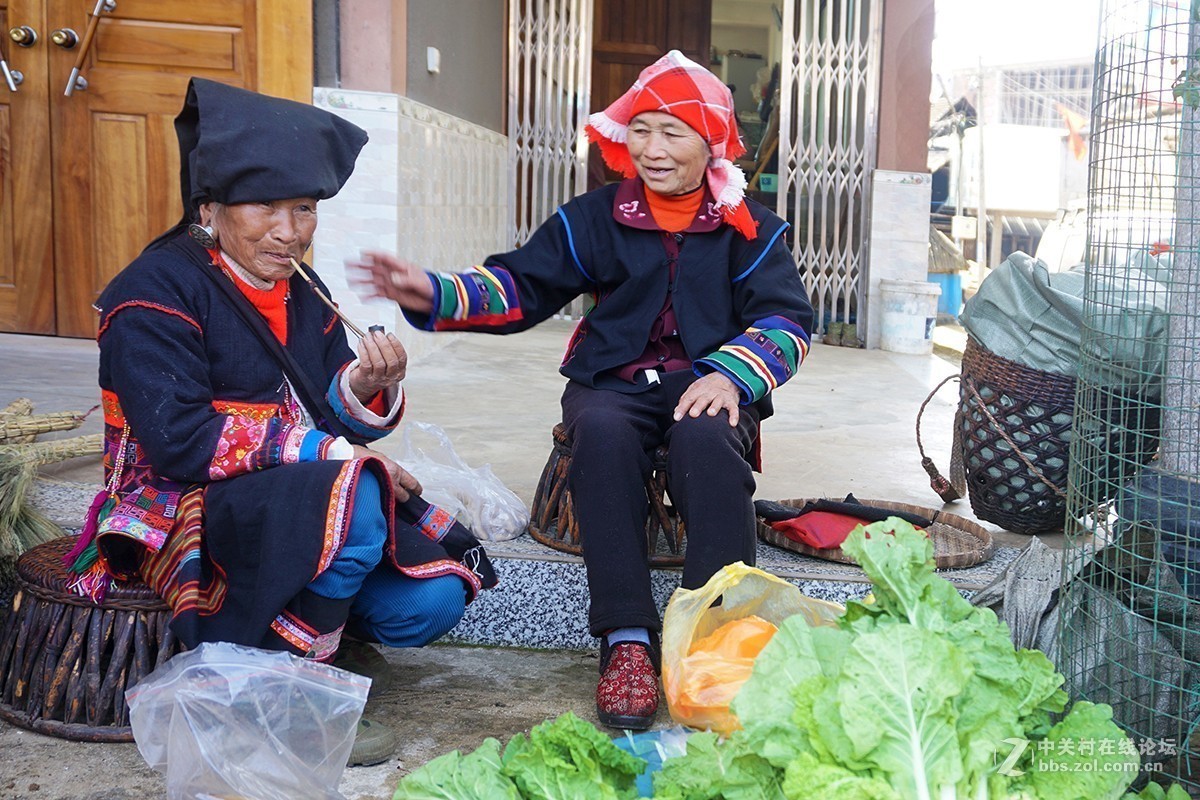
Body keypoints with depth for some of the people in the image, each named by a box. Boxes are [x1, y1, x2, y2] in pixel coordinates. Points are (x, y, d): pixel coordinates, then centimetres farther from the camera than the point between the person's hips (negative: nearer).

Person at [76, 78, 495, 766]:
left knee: (433, 600, -12)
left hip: (300, 507, 7)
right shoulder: (155, 292, -11)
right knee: (352, 497, -33)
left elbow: (332, 421, 8)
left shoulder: (302, 295, 11)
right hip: (184, 512, -6)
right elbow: (181, 441, -21)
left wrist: (366, 390, -16)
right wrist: (330, 451, -21)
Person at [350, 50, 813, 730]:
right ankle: (627, 640, -31)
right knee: (601, 431, -35)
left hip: (709, 386, -1)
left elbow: (787, 317, -2)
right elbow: (520, 285, 5)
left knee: (706, 437, -37)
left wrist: (731, 374, -21)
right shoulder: (596, 218, 10)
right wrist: (434, 296, -13)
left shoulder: (749, 228, 7)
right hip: (614, 382, 1)